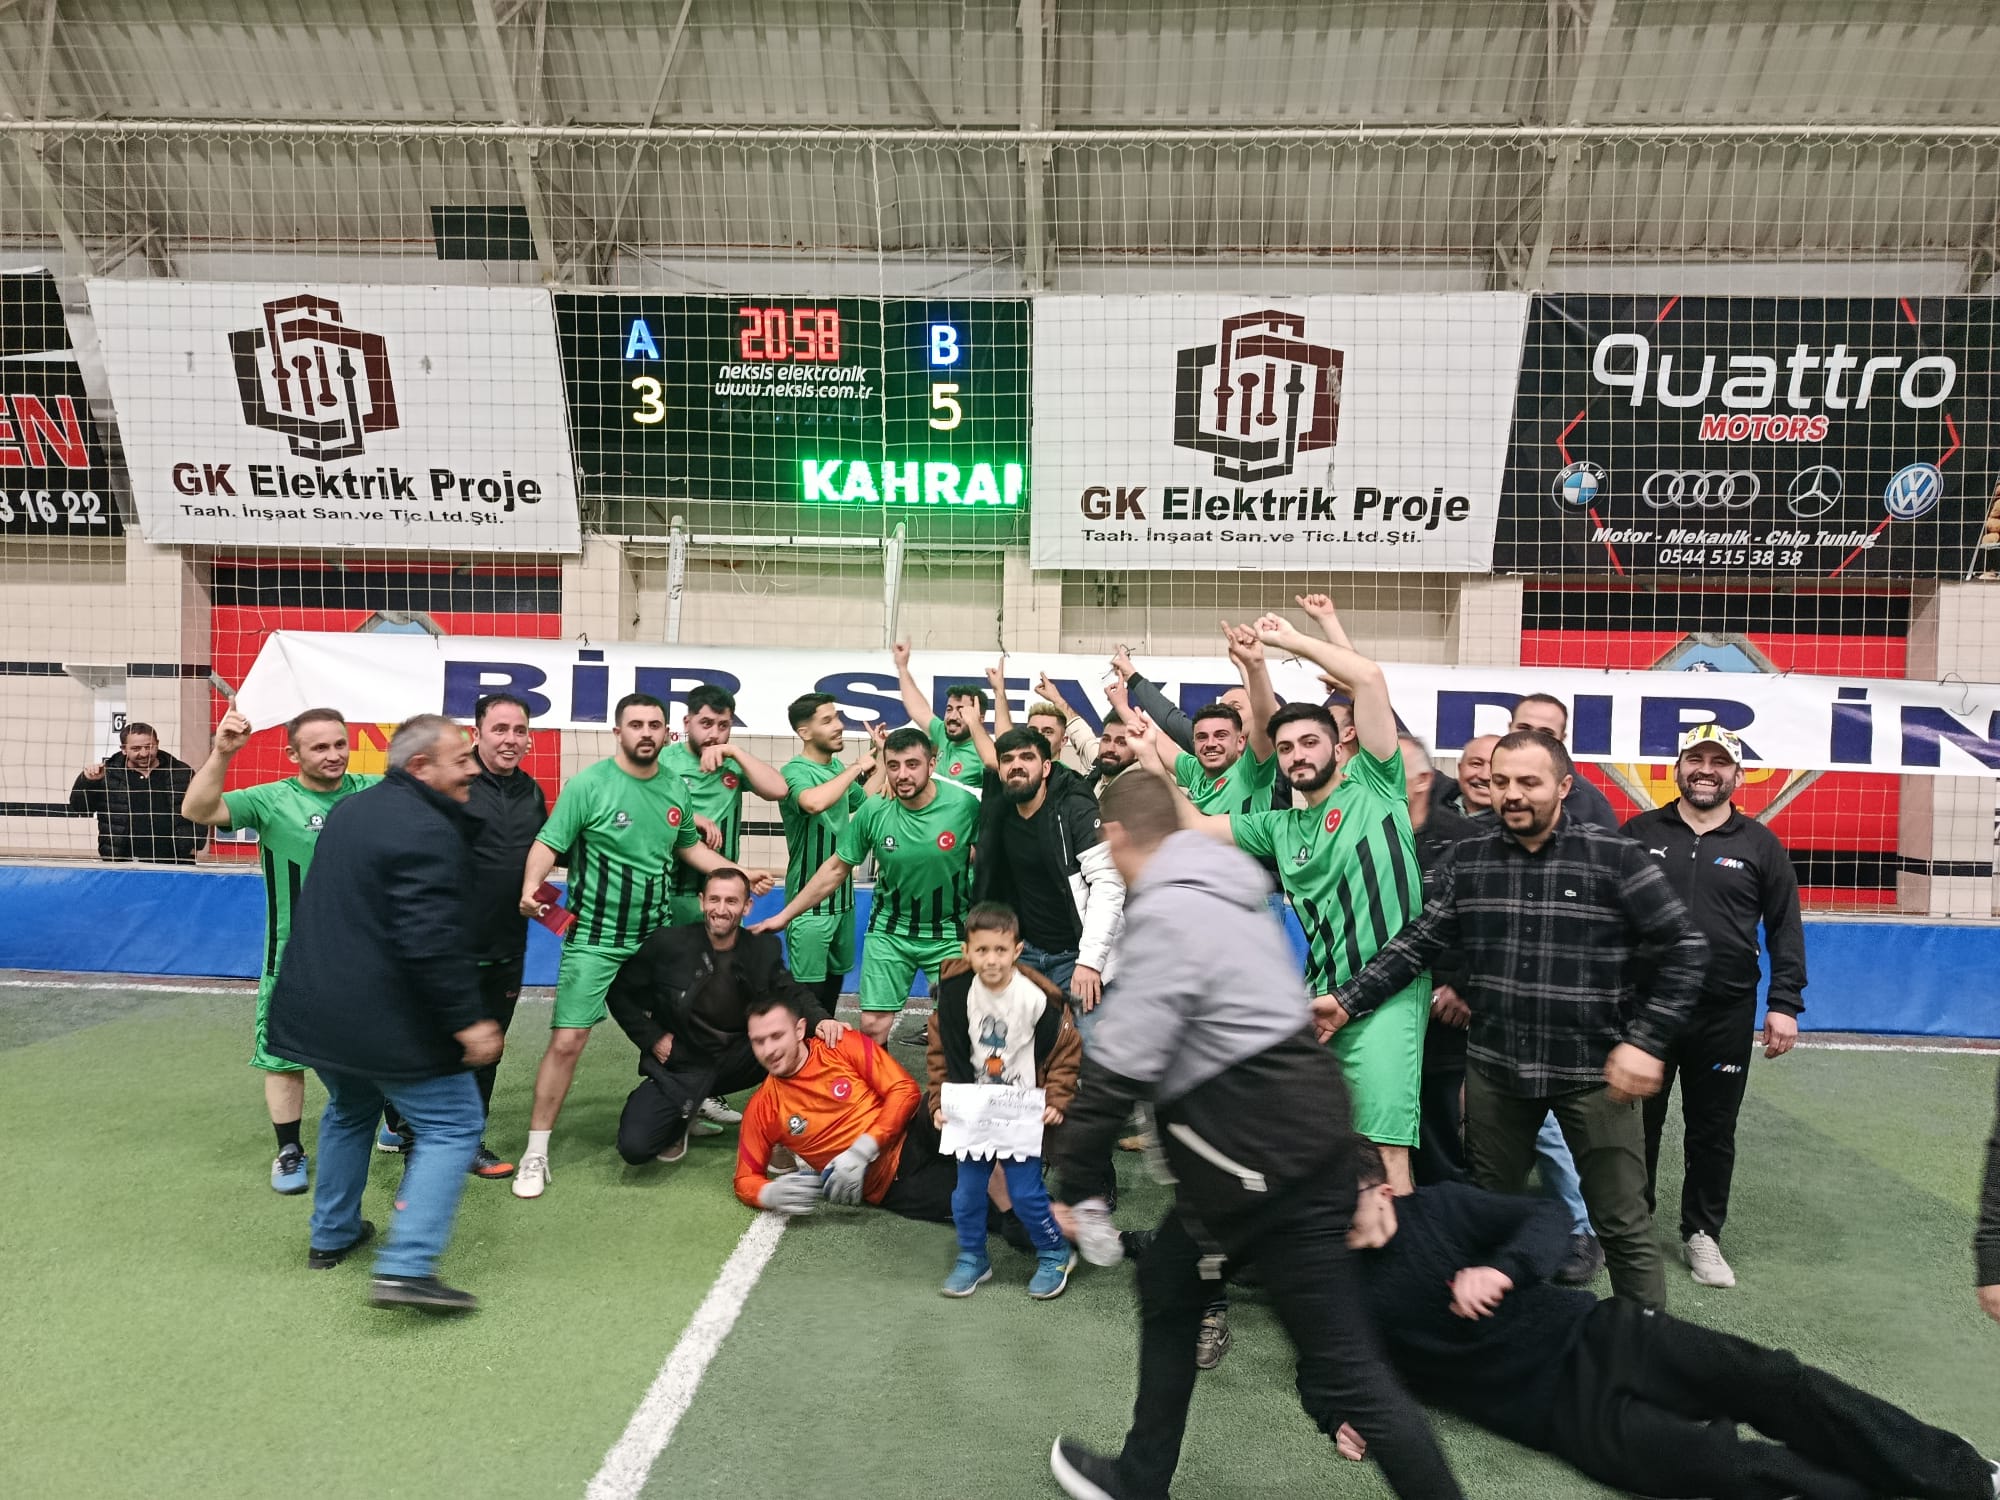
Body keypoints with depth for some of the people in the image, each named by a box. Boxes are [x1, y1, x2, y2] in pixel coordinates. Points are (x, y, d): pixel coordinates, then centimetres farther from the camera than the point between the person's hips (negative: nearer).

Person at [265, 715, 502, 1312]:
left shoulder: (350, 810, 12)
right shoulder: (426, 831, -20)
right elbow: (432, 941, -27)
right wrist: (468, 1019, -22)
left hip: (316, 1009, 9)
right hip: (385, 1018, -9)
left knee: (350, 1109, 29)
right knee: (453, 1126, 0)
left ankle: (332, 1234, 39)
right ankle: (406, 1267, -8)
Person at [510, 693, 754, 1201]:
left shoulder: (676, 789, 5)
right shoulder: (589, 784, -11)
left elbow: (688, 846, 20)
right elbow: (549, 844, -14)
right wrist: (532, 886, -33)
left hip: (655, 936, 5)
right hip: (594, 937, -5)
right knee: (567, 1042, -7)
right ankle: (536, 1153, 5)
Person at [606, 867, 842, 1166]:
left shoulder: (764, 949, -3)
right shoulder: (668, 943, -11)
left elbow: (792, 992, -4)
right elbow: (619, 992, -1)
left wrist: (820, 1019, -27)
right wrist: (652, 1038, -9)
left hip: (737, 1059, 2)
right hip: (681, 1065, -2)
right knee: (634, 1146, -23)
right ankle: (685, 1113, 12)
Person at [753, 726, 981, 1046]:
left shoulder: (966, 804, -19)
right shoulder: (873, 811, -14)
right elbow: (836, 868, -1)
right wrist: (785, 915, 0)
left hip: (950, 934, -1)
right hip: (889, 932, 1)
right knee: (873, 1026, 0)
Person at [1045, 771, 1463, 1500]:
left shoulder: (1168, 913, -19)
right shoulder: (1218, 884, 9)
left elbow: (1119, 1067, -19)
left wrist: (1067, 1179, -10)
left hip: (1269, 1143, -11)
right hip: (1286, 1118, 11)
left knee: (1341, 1368, -1)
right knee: (1167, 1281, 22)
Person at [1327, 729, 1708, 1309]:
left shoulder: (1616, 858, -9)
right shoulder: (1468, 860, 2)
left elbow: (1684, 949, -7)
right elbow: (1417, 943, 3)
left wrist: (1646, 1042, -13)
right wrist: (1348, 999, -6)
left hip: (1594, 1072, -4)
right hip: (1494, 1068, 4)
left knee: (1624, 1227, 7)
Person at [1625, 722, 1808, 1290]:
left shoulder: (1760, 845, 4)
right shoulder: (1639, 833, 3)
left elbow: (1785, 929, 5)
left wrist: (1785, 1003, -2)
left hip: (1725, 1015, 0)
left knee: (1713, 1132, 10)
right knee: (1636, 1125, 9)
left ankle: (1702, 1234, 25)